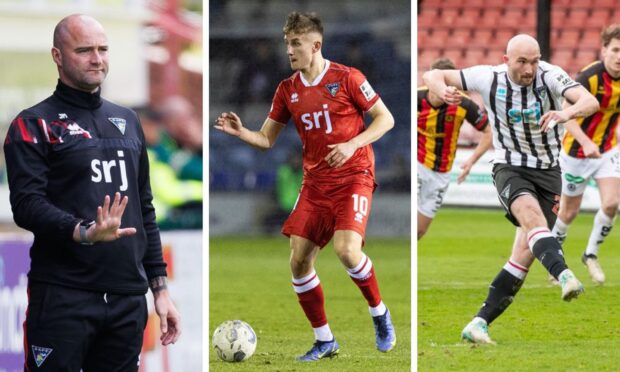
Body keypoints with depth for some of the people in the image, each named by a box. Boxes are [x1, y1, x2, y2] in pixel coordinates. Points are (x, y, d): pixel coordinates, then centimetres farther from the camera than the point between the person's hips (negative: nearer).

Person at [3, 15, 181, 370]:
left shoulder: (127, 121, 19)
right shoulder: (34, 125, 0)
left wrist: (160, 287, 15)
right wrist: (84, 232, -29)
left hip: (128, 298, 5)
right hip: (63, 297, -5)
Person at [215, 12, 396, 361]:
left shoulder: (347, 78, -8)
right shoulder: (288, 90, 7)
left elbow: (385, 119, -5)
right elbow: (267, 138, 11)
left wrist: (352, 145, -18)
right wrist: (240, 131, -10)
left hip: (353, 177, -6)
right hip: (315, 184, 6)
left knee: (347, 249, -25)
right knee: (299, 262, -1)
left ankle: (380, 313, 1)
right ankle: (324, 341, 13)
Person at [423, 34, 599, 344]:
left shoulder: (550, 76, -15)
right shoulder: (489, 78, -10)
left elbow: (590, 102, -30)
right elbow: (432, 76, -3)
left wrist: (567, 113, -53)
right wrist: (443, 90, -28)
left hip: (547, 171, 1)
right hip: (510, 169, -1)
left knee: (525, 254, -5)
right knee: (531, 213, -34)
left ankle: (479, 324, 1)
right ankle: (564, 276, -55)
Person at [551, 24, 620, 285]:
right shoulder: (590, 77, -26)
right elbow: (568, 114, -33)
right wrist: (586, 143, -47)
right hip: (577, 152, -4)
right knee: (569, 211, 8)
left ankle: (591, 254, 10)